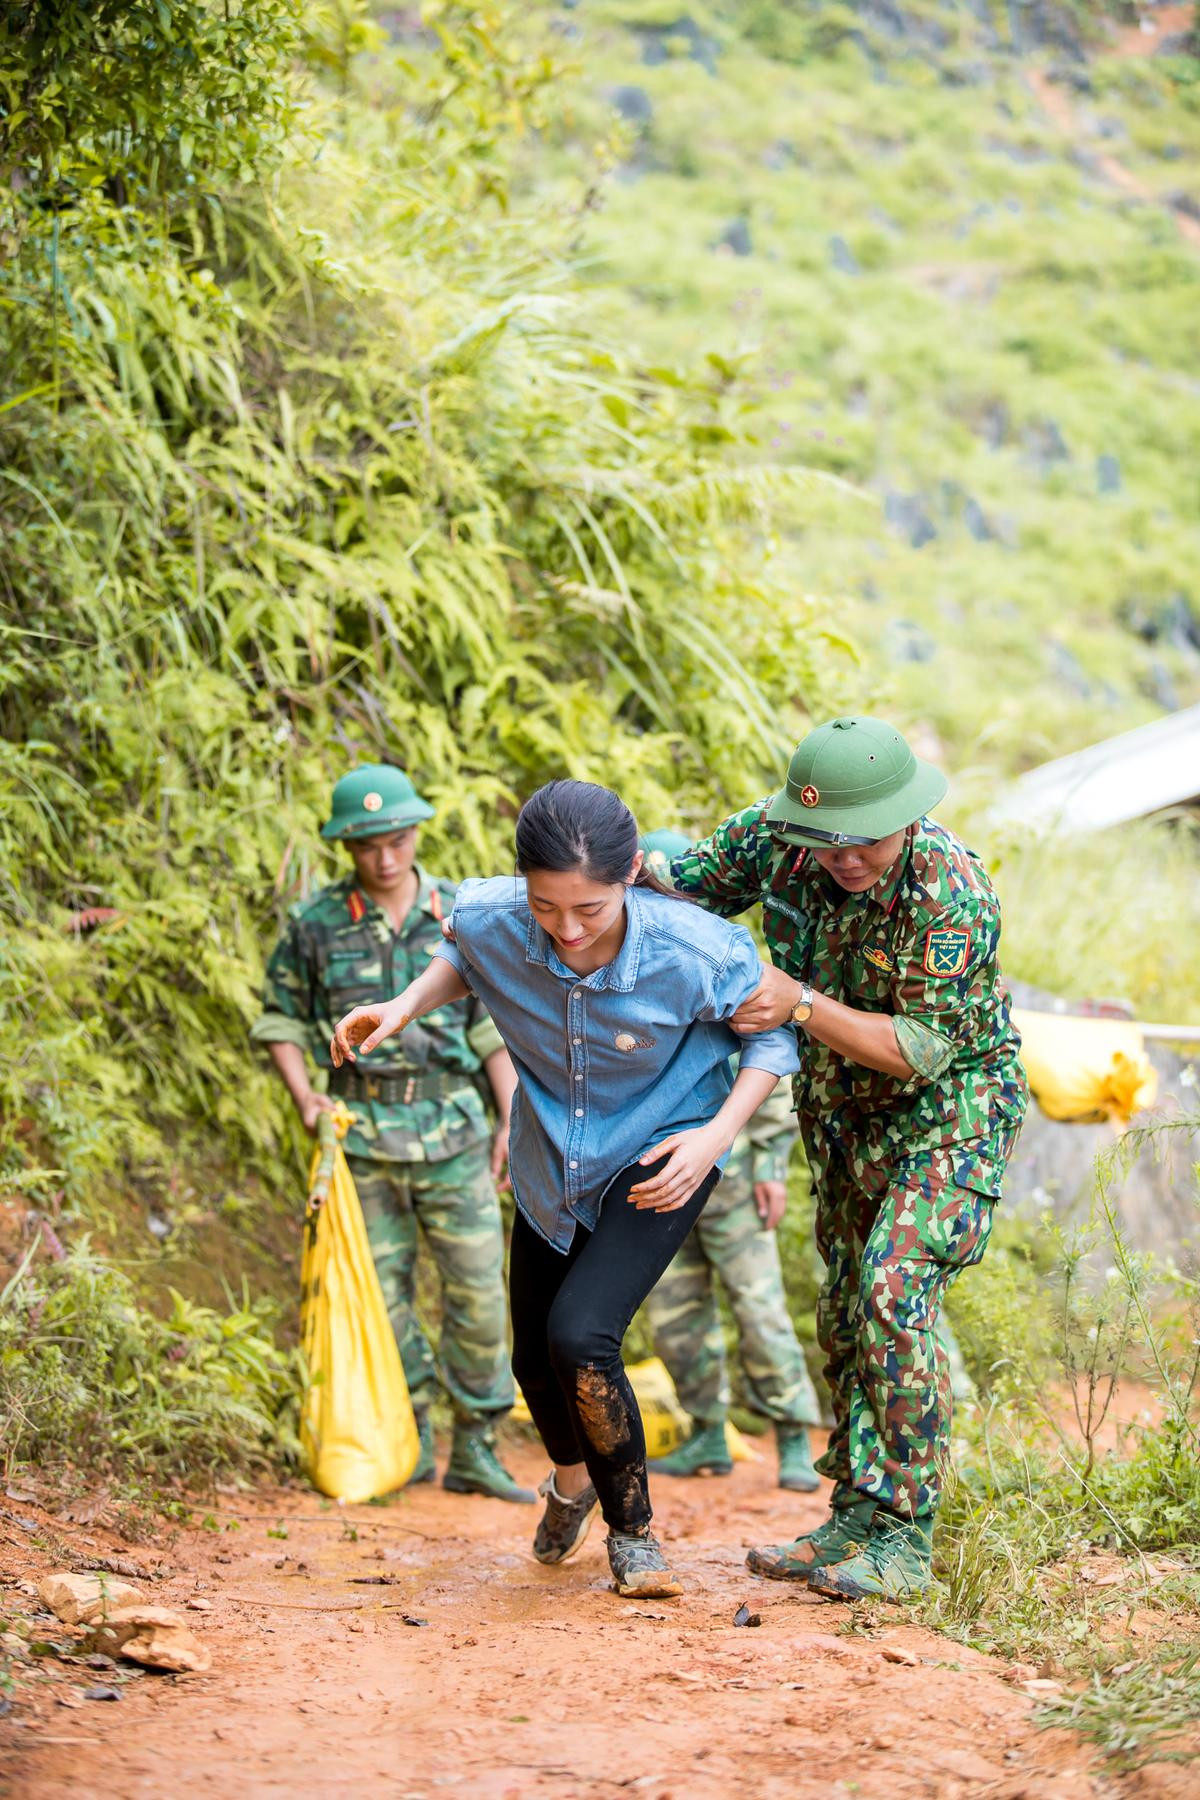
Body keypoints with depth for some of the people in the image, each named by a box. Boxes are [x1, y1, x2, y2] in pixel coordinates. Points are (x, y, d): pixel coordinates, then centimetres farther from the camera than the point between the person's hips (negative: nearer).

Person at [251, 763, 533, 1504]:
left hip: (452, 1129, 1)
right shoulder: (316, 925, -1)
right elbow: (281, 1019, 8)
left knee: (480, 1291, -1)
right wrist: (305, 1096, -7)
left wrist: (515, 1120, 1)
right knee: (383, 1296, 4)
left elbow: (496, 1025, 7)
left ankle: (476, 1450, 9)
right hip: (362, 1134, -1)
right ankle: (410, 1442, 16)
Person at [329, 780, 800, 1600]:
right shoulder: (491, 920, -25)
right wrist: (406, 1005, -15)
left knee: (580, 1337, -24)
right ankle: (574, 1478, 54)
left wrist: (719, 1131, -27)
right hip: (551, 1160, 4)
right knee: (536, 1360, 17)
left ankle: (633, 1529, 2)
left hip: (658, 1158, -4)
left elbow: (774, 1036, -14)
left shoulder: (694, 953, -33)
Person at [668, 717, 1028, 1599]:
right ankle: (857, 1517, 21)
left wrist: (799, 1003, -36)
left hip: (951, 1107, -7)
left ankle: (906, 1535, -16)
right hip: (844, 1114, 7)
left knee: (894, 1292, -21)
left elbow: (924, 1049, -28)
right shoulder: (774, 833, -14)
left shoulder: (952, 892, -30)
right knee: (845, 1312, 11)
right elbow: (686, 886, 3)